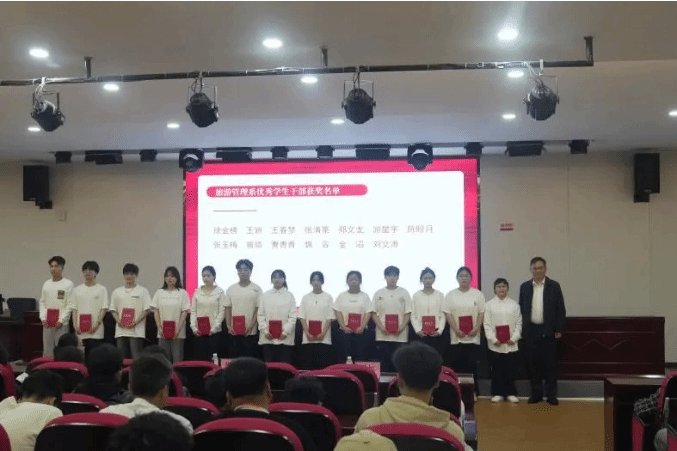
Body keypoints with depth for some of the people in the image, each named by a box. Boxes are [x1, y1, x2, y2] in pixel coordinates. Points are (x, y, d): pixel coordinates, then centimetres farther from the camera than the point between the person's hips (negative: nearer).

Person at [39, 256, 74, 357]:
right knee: (47, 350, 7)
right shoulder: (46, 284, 13)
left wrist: (61, 320, -12)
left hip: (61, 323, -5)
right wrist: (43, 318, 3)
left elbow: (69, 305, -6)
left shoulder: (68, 284, -2)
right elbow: (42, 302, 15)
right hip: (47, 323, 5)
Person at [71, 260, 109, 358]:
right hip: (80, 331, 3)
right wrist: (75, 325, -1)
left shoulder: (101, 289, 3)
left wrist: (97, 324, -13)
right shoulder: (77, 289, 13)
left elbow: (104, 309, -3)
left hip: (95, 331, -3)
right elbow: (74, 309, 12)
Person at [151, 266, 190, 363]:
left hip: (178, 333, -2)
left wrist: (178, 330, -12)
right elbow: (156, 311, 7)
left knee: (177, 359, -2)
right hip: (163, 333, 2)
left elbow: (184, 312, -3)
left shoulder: (182, 293, 1)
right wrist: (159, 328, -5)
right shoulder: (159, 293, 9)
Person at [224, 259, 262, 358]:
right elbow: (228, 309, 10)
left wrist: (250, 327, -12)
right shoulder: (231, 289, 10)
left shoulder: (256, 289, 0)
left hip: (250, 332, -3)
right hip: (234, 332, 3)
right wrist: (228, 326, -2)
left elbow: (258, 309, -3)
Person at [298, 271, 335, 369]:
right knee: (307, 365, -1)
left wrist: (323, 333, -10)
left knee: (323, 365, -5)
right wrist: (307, 333, -6)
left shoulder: (328, 297, 5)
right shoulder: (306, 298, 10)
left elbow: (330, 317, 0)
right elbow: (302, 317, 6)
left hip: (324, 339, -2)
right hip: (308, 339, 2)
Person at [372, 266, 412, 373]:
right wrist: (381, 327, -10)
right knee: (384, 365, 2)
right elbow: (374, 313, 6)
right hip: (382, 336, 1)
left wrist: (401, 328, -12)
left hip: (400, 336, -1)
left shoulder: (404, 293, 6)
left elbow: (408, 313, 3)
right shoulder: (378, 294, 8)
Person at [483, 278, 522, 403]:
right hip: (495, 344, -1)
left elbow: (518, 323, 3)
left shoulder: (514, 305, 5)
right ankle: (497, 393, 15)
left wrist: (514, 338, -7)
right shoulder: (489, 305, 2)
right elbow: (487, 324, -1)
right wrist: (493, 339, -10)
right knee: (496, 369, 5)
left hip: (511, 344, 1)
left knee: (510, 369, 5)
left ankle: (510, 393, 16)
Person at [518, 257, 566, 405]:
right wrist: (522, 329, 3)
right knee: (534, 363, 6)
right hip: (531, 331, 2)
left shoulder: (554, 286, 0)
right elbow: (521, 309, 8)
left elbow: (561, 309, 0)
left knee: (550, 363, 2)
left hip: (549, 331, -2)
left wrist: (559, 329, -4)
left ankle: (551, 394, 10)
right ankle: (536, 393, 14)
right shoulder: (525, 287, 5)